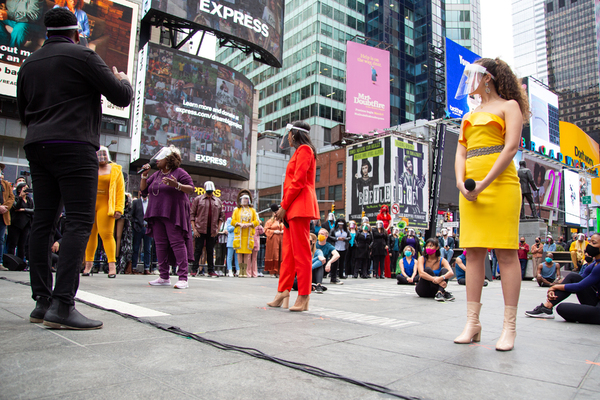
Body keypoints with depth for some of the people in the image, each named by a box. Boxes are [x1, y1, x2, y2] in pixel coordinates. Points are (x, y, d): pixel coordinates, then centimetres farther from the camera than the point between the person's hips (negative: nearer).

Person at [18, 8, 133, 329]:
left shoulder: (28, 64, 19)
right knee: (80, 221, -11)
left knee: (43, 220, 6)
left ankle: (42, 301, 8)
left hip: (37, 146, 7)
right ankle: (62, 305, -18)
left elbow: (24, 114, 24)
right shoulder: (82, 56, -1)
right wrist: (122, 80, 19)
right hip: (74, 147, -7)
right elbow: (122, 97, -2)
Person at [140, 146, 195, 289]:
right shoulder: (156, 175, 19)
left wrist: (176, 185, -23)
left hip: (173, 214, -7)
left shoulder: (179, 172, 0)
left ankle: (183, 278, -13)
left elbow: (191, 188, -8)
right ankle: (164, 277, 14)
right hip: (157, 215, 7)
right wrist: (144, 175, 8)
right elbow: (143, 190, 19)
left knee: (177, 243, -11)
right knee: (160, 245, 7)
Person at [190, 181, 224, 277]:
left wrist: (217, 228, 2)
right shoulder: (198, 199, 5)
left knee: (210, 251, 8)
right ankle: (194, 269, 6)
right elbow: (192, 214, 1)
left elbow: (221, 216, 12)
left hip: (212, 230, 2)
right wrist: (194, 228, -7)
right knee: (198, 250, -1)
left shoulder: (218, 201, 12)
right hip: (200, 229, -2)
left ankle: (211, 270, 13)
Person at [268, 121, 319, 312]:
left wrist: (284, 206, -13)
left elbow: (298, 181, -14)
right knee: (288, 252, 9)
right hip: (293, 208, 10)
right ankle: (283, 292, 14)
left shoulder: (304, 149, -4)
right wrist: (285, 207, 15)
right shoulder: (300, 152, 25)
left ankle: (304, 297, -4)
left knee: (301, 252, -8)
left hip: (299, 205, -10)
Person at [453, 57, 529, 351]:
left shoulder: (508, 106, 7)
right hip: (470, 189, 6)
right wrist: (461, 183, -4)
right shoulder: (469, 116, 25)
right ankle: (472, 323, 4)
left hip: (499, 183, -6)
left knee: (506, 253, -6)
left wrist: (484, 183, -15)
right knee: (473, 252, 1)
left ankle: (509, 326, -1)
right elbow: (461, 152, 15)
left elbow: (511, 147, -6)